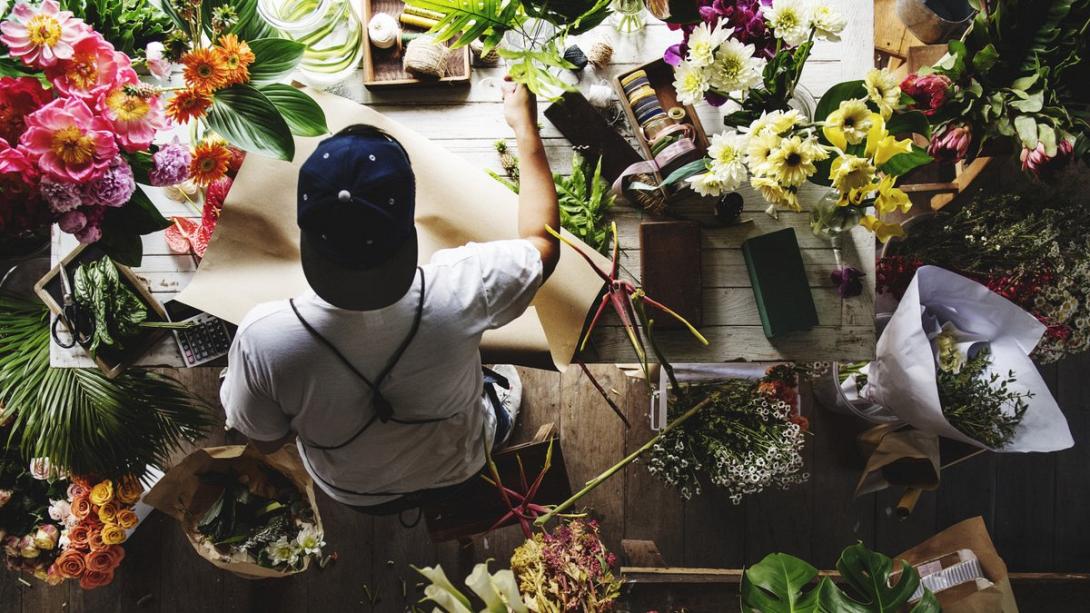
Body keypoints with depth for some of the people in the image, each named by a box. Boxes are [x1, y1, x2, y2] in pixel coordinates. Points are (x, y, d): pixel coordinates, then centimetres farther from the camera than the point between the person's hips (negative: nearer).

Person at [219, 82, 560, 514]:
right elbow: (542, 242, -17)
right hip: (456, 471, -1)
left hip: (352, 491, 1)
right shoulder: (457, 292, -40)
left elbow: (265, 440, -16)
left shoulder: (263, 337, -38)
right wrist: (524, 126, -7)